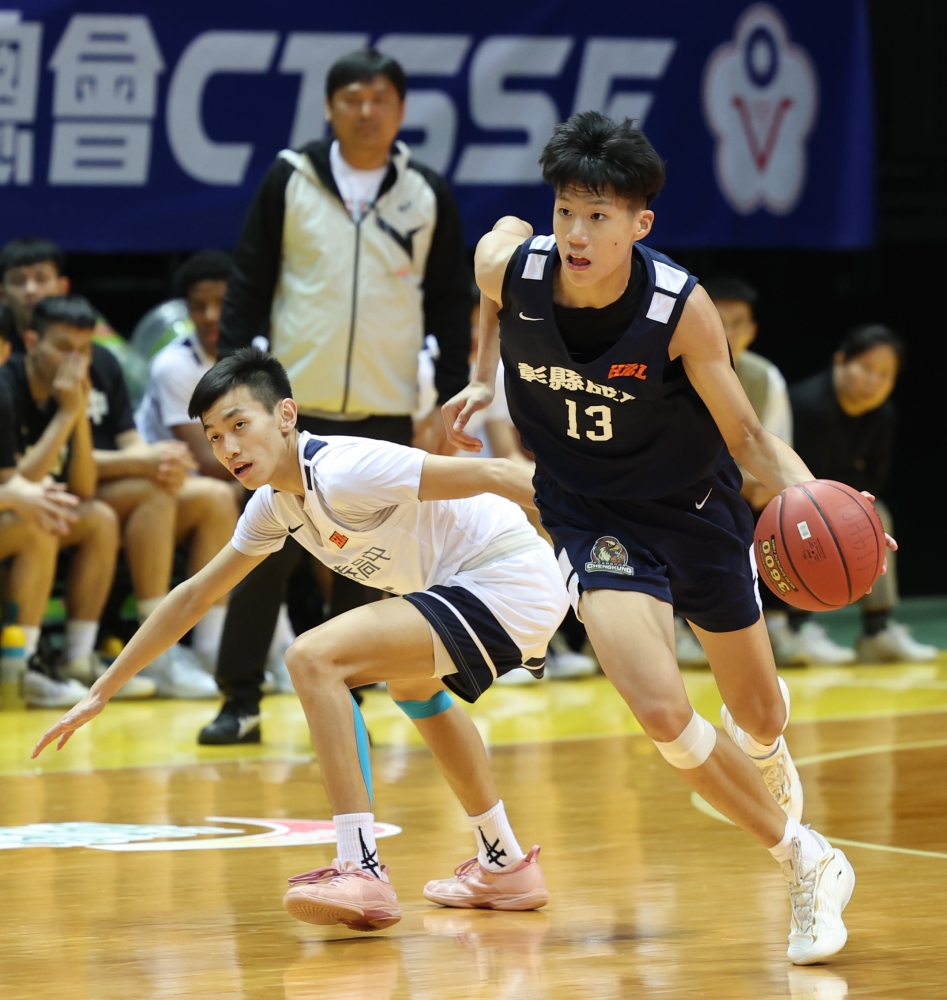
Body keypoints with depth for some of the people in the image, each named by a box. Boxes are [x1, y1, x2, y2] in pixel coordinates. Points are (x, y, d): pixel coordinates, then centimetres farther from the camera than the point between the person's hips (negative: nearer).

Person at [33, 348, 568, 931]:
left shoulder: (345, 471, -19)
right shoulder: (275, 505, 10)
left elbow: (494, 475, -20)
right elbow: (195, 596, 21)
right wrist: (102, 692, 22)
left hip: (512, 583, -11)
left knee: (315, 658, -19)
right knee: (411, 681, 39)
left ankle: (363, 872, -21)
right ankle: (505, 867, 46)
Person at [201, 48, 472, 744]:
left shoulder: (428, 196, 3)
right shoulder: (290, 181, 0)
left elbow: (451, 306, 8)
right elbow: (248, 286, 3)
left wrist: (448, 406, 3)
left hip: (386, 414, 1)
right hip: (293, 405, -1)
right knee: (268, 554, -1)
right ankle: (241, 701, 7)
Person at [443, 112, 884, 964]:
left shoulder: (681, 309, -26)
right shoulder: (508, 264, -21)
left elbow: (745, 433, -16)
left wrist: (811, 497, -35)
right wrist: (483, 379, 7)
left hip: (695, 508, 0)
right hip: (596, 518, 0)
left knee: (758, 713, 18)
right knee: (664, 717, -20)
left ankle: (764, 754, 60)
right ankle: (808, 864, 1)